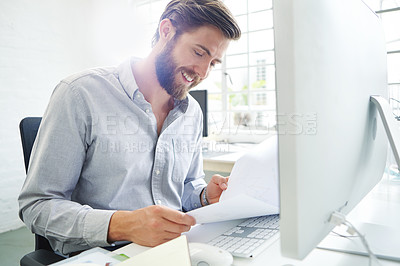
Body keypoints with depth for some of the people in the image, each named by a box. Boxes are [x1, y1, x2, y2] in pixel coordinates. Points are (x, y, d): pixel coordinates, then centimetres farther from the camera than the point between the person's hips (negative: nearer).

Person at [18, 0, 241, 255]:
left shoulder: (193, 113, 7)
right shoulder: (81, 93, -13)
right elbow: (37, 205, -13)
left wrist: (206, 195, -5)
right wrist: (121, 225, -27)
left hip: (173, 250, 4)